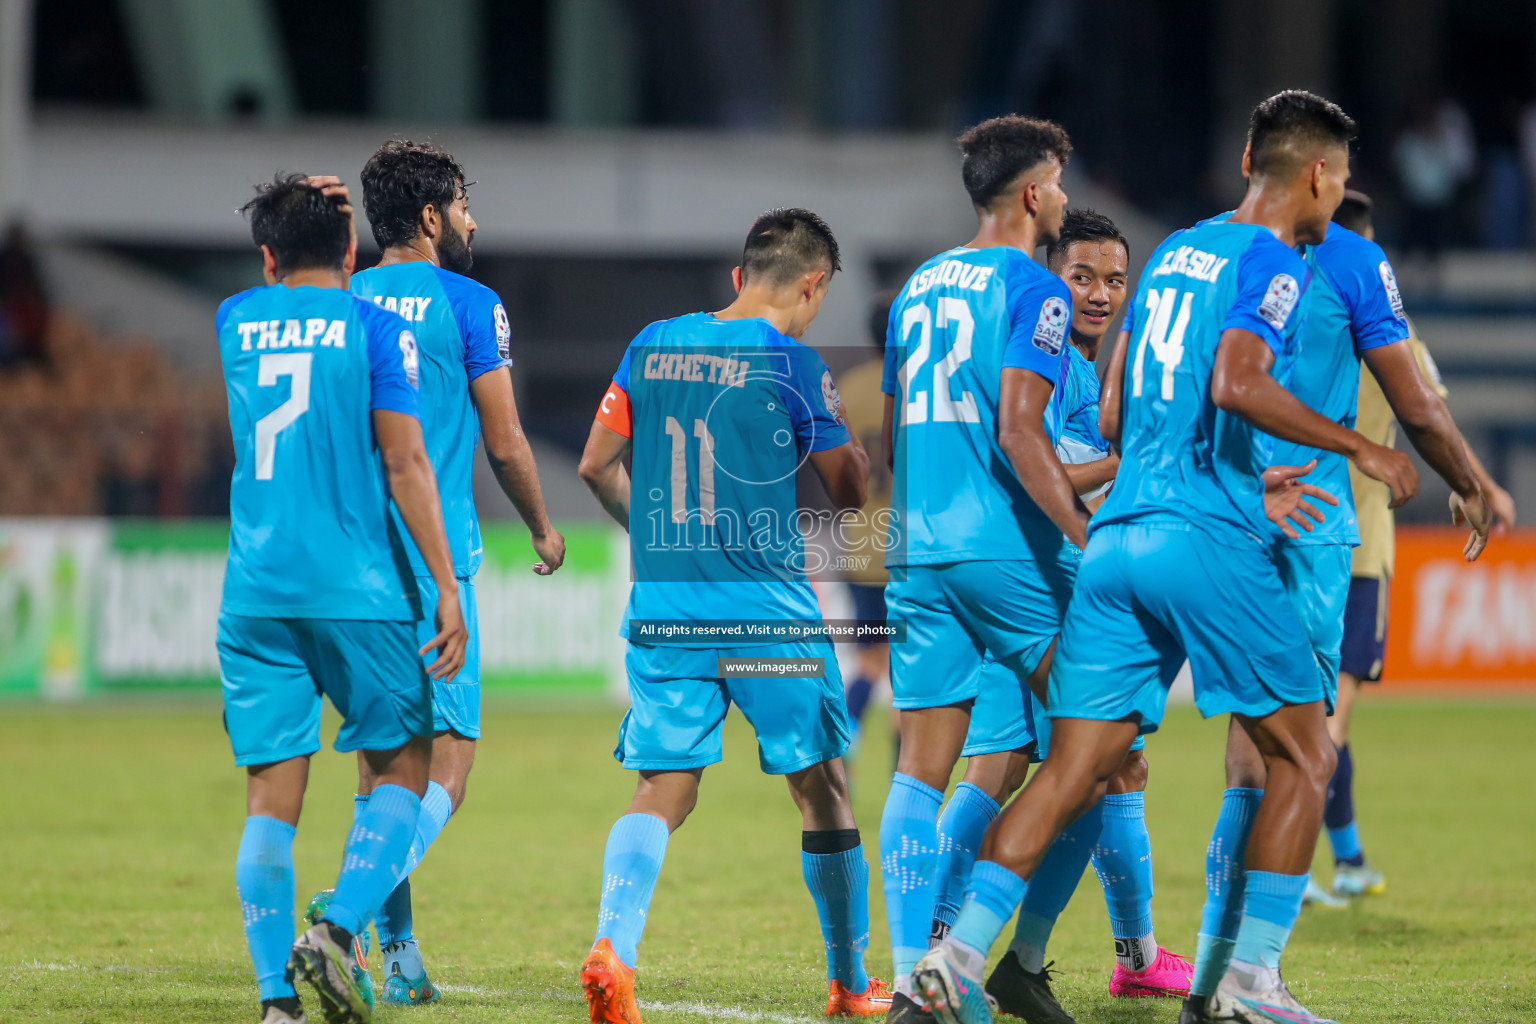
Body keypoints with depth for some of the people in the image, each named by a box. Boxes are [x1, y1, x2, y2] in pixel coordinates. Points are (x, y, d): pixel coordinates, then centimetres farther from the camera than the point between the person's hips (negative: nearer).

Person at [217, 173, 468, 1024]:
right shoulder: (374, 328, -1)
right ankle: (339, 930, -10)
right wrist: (447, 591, -6)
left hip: (256, 594, 3)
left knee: (271, 794, 2)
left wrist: (296, 217, 37)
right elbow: (405, 465, -7)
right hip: (358, 590, -3)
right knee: (401, 769, 11)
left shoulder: (235, 321, 10)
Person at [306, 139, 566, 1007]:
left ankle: (397, 952, 13)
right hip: (434, 556, -6)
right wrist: (544, 528, 12)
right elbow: (505, 443, -4)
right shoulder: (470, 306, -4)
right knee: (449, 760, -4)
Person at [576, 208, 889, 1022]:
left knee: (662, 788, 3)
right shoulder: (791, 364, -8)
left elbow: (597, 465, 12)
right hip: (766, 613, -4)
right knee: (822, 788, 11)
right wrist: (844, 438, 19)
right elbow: (850, 490, -1)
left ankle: (611, 942, -22)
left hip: (663, 608, 4)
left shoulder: (653, 345, 7)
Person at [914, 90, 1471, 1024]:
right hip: (1207, 540, -7)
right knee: (1305, 753, 5)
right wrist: (1361, 450, -14)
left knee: (1075, 769, 5)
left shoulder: (1175, 252, 21)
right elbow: (1237, 383, -22)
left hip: (1118, 537, 7)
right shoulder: (1272, 260, -4)